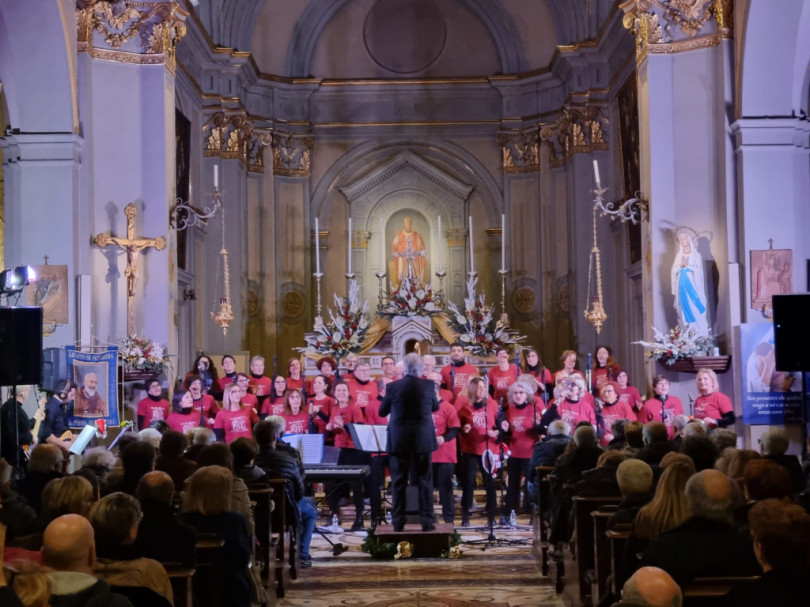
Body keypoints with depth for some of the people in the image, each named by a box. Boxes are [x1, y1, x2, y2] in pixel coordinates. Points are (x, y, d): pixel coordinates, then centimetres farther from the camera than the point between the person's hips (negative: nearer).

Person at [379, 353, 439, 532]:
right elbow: (435, 407, 12)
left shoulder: (392, 386, -7)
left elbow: (382, 412, 5)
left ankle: (398, 522, 7)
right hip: (422, 440, 0)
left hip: (399, 440, 0)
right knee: (425, 480, 6)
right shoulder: (428, 385, -5)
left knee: (399, 481, 6)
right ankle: (427, 520, 4)